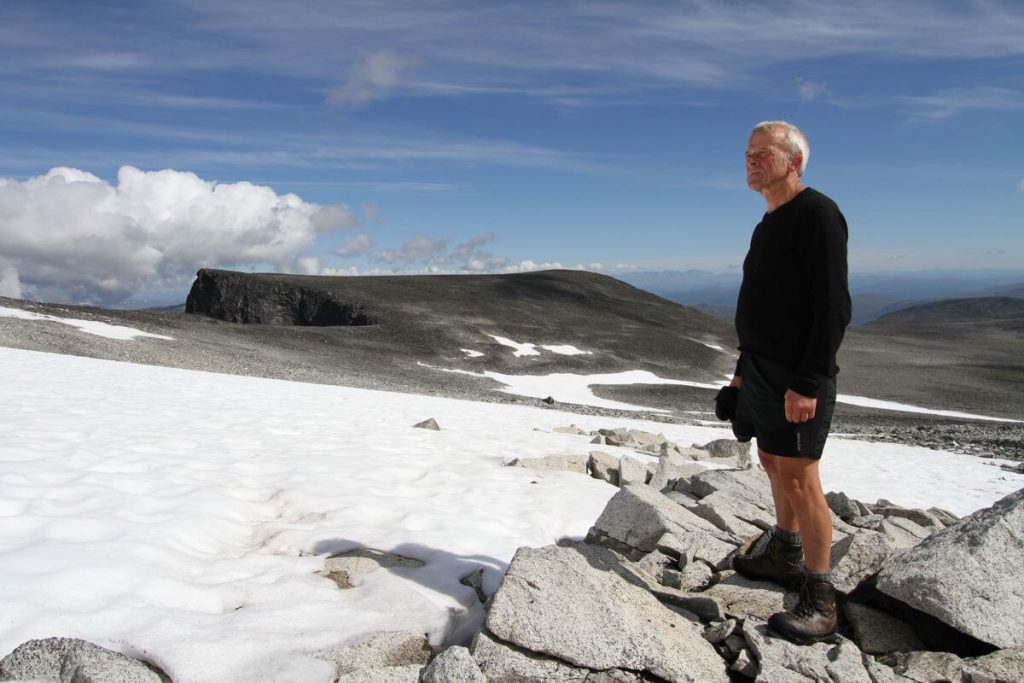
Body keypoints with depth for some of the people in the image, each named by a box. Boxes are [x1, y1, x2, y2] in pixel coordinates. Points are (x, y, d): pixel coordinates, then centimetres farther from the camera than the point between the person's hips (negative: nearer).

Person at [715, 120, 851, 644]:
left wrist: (807, 383, -23)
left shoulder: (816, 213, -13)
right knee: (774, 464, 17)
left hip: (799, 377, -9)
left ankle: (819, 600, 4)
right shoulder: (768, 225, 15)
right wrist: (744, 369, 21)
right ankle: (785, 555, 34)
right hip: (762, 370, 9)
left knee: (799, 478, -6)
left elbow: (833, 308, -19)